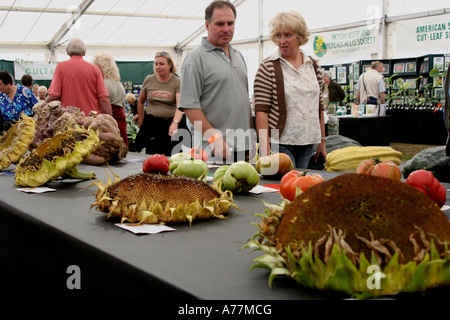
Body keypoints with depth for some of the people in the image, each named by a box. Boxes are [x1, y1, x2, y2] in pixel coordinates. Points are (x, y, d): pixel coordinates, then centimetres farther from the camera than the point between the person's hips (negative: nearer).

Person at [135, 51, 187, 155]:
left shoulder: (177, 82, -3)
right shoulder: (149, 80, 5)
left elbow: (180, 105, -17)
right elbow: (141, 101, 21)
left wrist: (175, 122, -33)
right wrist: (140, 120, 22)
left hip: (172, 124, -1)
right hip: (152, 124, 1)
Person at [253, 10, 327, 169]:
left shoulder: (314, 66, 11)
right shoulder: (268, 68, -4)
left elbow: (319, 106, 16)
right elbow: (261, 111, -9)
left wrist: (322, 141, 13)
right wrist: (265, 149, -16)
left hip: (308, 144, 5)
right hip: (280, 143, -5)